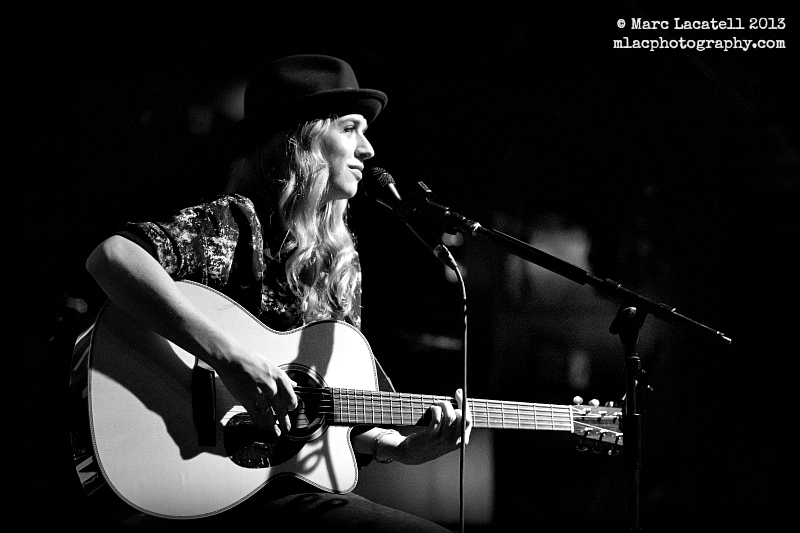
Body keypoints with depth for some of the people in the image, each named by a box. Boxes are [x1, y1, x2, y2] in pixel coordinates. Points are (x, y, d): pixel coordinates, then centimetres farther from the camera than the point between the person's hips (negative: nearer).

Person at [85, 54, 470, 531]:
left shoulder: (338, 259, 16)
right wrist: (228, 356, -31)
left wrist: (402, 450, 1)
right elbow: (110, 257, -27)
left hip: (303, 486, 8)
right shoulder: (236, 221, -7)